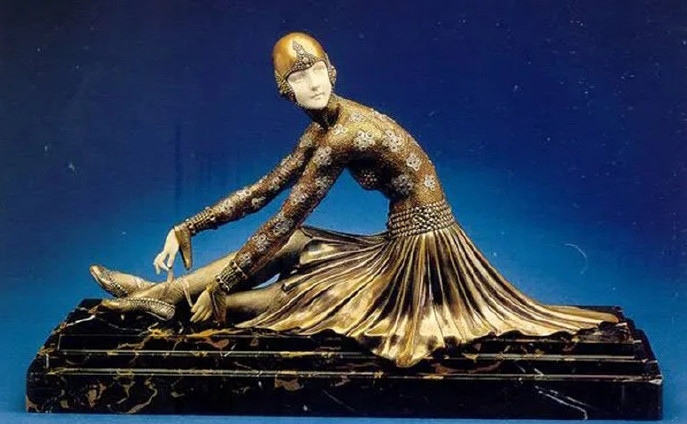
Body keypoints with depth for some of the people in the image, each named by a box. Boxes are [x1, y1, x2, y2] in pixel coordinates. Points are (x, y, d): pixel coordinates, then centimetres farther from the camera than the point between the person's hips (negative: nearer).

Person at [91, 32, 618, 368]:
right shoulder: (326, 126, 4)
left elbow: (281, 222, -19)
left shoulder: (343, 136, -24)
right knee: (287, 244, 9)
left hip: (416, 254, -8)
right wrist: (187, 229, 6)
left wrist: (217, 290, -12)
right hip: (402, 244, 8)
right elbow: (265, 188, 8)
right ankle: (163, 291, 13)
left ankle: (179, 302, 18)